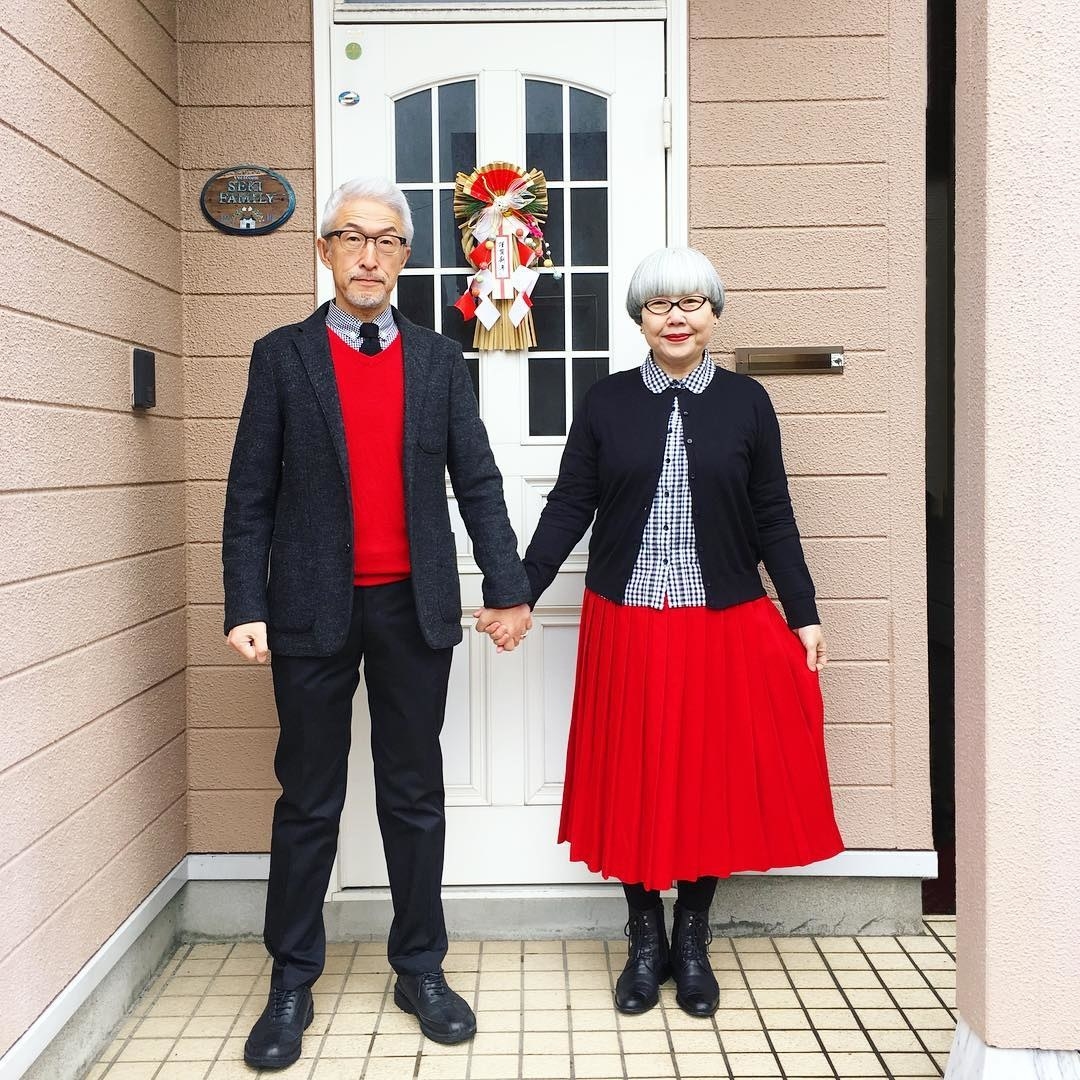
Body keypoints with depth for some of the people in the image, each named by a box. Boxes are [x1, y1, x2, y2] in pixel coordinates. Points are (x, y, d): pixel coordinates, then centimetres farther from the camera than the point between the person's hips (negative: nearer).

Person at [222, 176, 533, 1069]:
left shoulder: (439, 358, 7)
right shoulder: (282, 356, 3)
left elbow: (478, 481, 6)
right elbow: (251, 493, 0)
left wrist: (508, 587, -1)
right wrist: (246, 607, -8)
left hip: (416, 607, 2)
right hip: (314, 607, -1)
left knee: (416, 795, 11)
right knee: (308, 801, 8)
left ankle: (420, 969, 25)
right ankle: (293, 982, 23)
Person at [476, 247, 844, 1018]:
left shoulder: (746, 402, 2)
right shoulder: (607, 402, 3)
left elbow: (773, 519, 4)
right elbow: (569, 507, 2)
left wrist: (804, 615, 1)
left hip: (723, 624, 0)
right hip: (626, 624, 0)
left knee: (713, 777, 7)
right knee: (631, 779, 7)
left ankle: (693, 939, 26)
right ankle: (646, 939, 25)